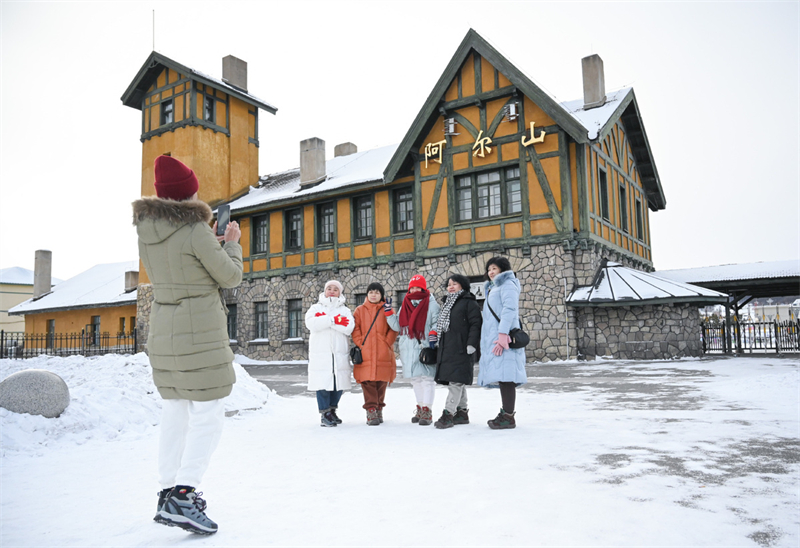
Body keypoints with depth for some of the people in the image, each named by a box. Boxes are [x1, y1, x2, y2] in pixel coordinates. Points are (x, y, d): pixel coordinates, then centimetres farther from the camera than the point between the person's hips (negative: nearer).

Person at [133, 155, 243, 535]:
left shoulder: (145, 230, 6)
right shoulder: (195, 231, -16)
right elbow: (231, 277, -7)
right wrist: (232, 244, 9)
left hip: (163, 330, 8)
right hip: (200, 333, -8)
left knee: (174, 411, 15)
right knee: (208, 415, -2)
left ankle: (169, 491, 23)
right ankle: (182, 497, -8)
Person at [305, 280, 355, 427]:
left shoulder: (345, 310, 14)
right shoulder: (316, 308, 11)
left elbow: (349, 328, -7)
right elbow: (311, 323, -11)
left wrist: (324, 320, -12)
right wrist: (334, 319, -14)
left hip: (340, 354, 2)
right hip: (320, 353, -2)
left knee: (339, 384, 6)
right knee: (323, 383, -6)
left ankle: (332, 410, 23)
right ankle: (324, 415, 2)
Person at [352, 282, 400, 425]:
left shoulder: (387, 309, 9)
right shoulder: (360, 310, 11)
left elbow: (395, 329, 0)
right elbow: (355, 330, 7)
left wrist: (389, 312, -13)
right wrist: (359, 345, -6)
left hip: (383, 354, 1)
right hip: (365, 355, 0)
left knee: (382, 383, 6)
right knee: (368, 382, -6)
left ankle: (379, 409, 20)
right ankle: (371, 411, -3)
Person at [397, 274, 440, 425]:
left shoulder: (431, 304, 1)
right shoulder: (405, 305, 17)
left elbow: (437, 321, -5)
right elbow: (397, 325, 18)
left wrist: (433, 333, -22)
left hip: (425, 347, -6)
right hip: (408, 348, 6)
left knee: (426, 378, -9)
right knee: (415, 379, 13)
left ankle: (427, 411, -5)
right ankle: (420, 408, 23)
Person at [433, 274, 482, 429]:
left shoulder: (469, 302, -3)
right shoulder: (447, 303, 22)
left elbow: (476, 324, -11)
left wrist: (471, 344, -19)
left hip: (461, 349, -8)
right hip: (447, 349, 8)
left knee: (456, 381, -10)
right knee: (458, 382, 12)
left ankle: (448, 413, -12)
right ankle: (462, 412, 19)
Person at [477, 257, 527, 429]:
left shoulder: (508, 284, -1)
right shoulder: (492, 288, 27)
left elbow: (509, 309, -15)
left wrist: (503, 334, -24)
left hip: (502, 339, -9)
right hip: (492, 339, 9)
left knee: (505, 376, -12)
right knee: (501, 376, 8)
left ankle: (508, 417, -13)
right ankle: (505, 413, 12)